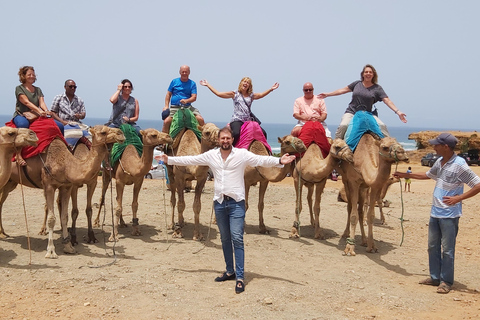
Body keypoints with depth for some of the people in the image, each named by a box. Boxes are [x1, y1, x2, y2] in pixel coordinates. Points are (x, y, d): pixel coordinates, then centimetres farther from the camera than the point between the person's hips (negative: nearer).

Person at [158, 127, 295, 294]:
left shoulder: (242, 154, -6)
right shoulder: (211, 155, 5)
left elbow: (262, 160, -15)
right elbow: (190, 160, 13)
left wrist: (279, 161, -31)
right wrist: (169, 160, 15)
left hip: (236, 202, -4)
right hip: (219, 202, 4)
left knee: (237, 238, -9)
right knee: (225, 238, 14)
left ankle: (240, 277, -5)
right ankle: (230, 271, 28)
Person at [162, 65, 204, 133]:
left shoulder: (192, 84, 8)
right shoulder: (174, 81, 10)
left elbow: (194, 97, -2)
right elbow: (168, 94, 13)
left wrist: (186, 101, -23)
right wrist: (166, 106, 0)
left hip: (187, 107, 1)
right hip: (174, 107, 0)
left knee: (200, 119, -18)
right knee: (166, 121, -24)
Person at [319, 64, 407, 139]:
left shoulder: (377, 88, 3)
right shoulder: (357, 84, 8)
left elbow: (387, 100, -4)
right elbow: (344, 90, 16)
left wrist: (398, 111, -17)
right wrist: (327, 94, 18)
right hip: (351, 112, 0)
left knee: (382, 126, -21)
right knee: (343, 125, -28)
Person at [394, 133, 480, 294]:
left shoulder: (459, 165, -17)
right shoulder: (439, 162, 7)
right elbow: (427, 175, 26)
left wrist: (459, 198, -24)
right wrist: (406, 175, 25)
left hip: (449, 215, -8)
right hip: (435, 212, 8)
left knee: (447, 249, 2)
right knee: (433, 246, 15)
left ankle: (446, 281, 15)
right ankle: (435, 277, 28)